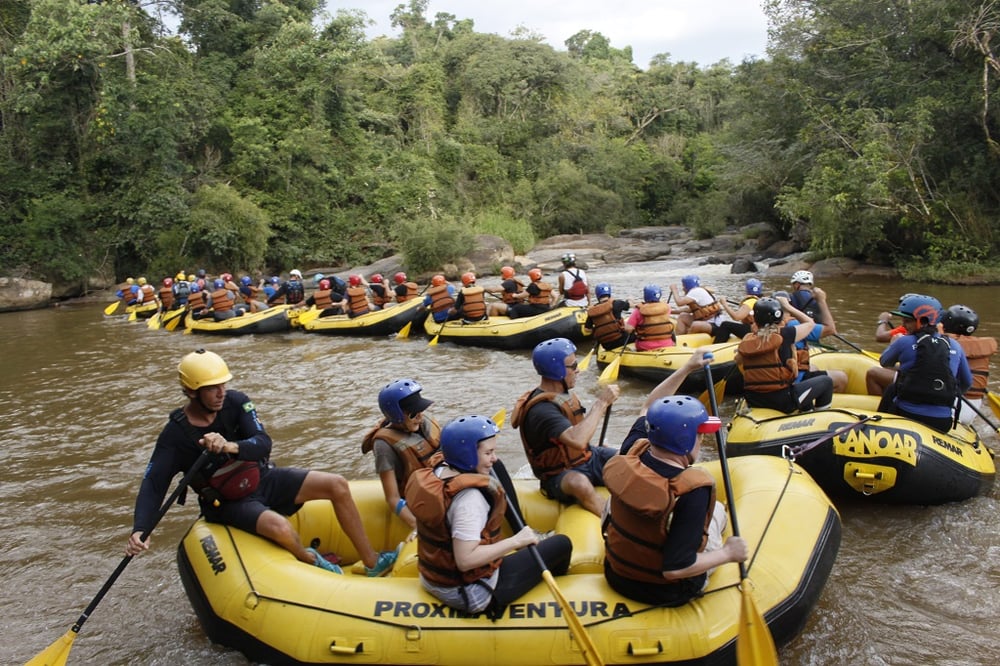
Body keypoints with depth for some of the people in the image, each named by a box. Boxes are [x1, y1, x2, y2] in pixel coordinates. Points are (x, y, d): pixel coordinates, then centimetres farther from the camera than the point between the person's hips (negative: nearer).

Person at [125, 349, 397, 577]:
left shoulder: (235, 402, -11)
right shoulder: (175, 434, -17)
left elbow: (264, 444, -21)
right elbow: (153, 485, -20)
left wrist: (231, 446, -43)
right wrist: (140, 530, -36)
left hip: (263, 478, 4)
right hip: (229, 503, -4)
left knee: (337, 485, -10)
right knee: (280, 528, -35)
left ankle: (372, 563, 2)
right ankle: (312, 561, 1)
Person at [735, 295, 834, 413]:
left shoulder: (746, 341, -2)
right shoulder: (785, 335, -12)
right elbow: (810, 323, 6)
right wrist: (788, 306, 13)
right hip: (783, 401, -6)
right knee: (826, 380, 16)